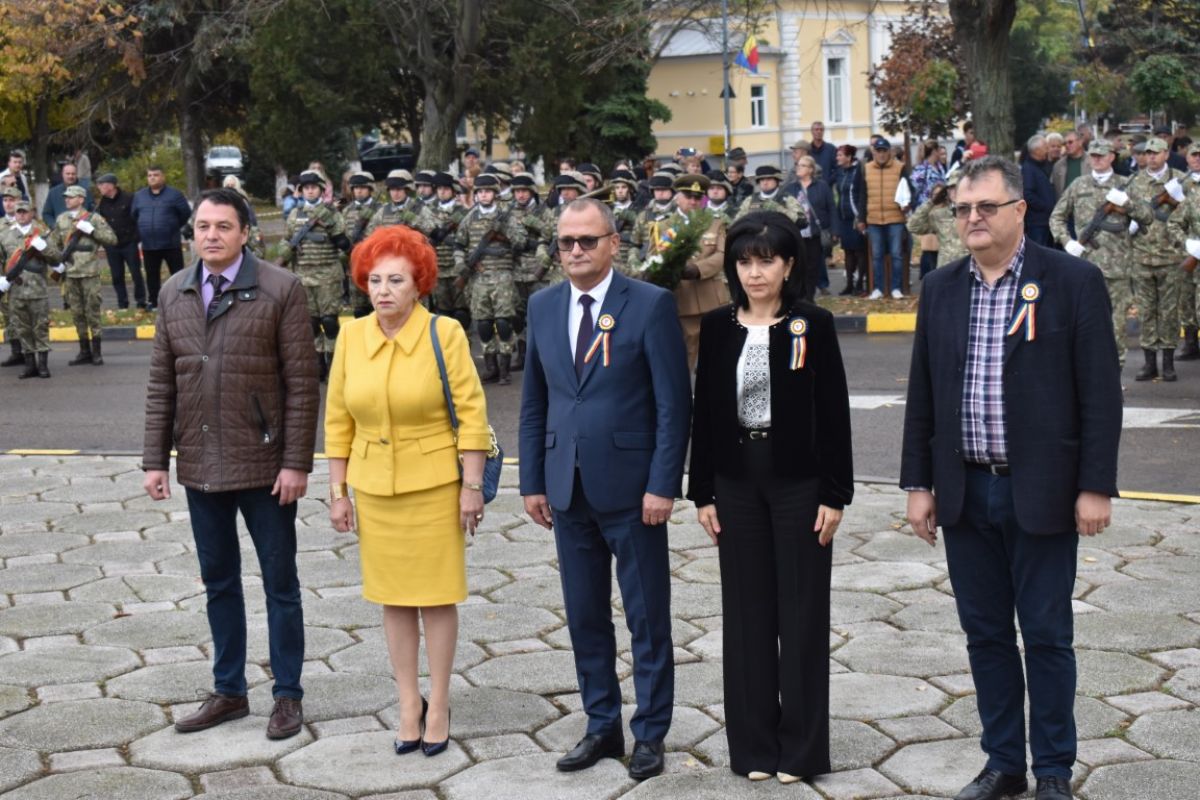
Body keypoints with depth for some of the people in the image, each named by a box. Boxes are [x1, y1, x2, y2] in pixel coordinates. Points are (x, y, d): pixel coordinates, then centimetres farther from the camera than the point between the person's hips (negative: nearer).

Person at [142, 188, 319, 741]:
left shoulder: (280, 290, -8)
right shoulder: (174, 293, 7)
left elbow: (301, 384, -10)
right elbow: (161, 384, 9)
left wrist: (297, 462, -14)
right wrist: (155, 460, 4)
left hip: (263, 465, -5)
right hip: (200, 465, 5)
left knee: (279, 582, 7)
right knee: (218, 581, 15)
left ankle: (287, 695, 18)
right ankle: (228, 690, 27)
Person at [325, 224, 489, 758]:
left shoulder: (444, 334, -11)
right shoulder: (351, 337, 0)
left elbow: (472, 413, -10)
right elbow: (338, 420, 5)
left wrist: (472, 486, -12)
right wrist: (337, 491, 4)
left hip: (434, 485, -3)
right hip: (374, 488, 3)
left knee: (436, 596, 6)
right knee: (393, 598, 11)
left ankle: (438, 705, 20)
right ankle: (408, 704, 24)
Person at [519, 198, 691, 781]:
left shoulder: (651, 305, -7)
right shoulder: (543, 307, 8)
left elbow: (675, 403, -8)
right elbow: (533, 401, 12)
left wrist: (663, 484, -13)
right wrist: (533, 481, 7)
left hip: (630, 488, -5)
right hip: (568, 489, 5)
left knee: (647, 618, 6)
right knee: (584, 615, 12)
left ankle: (650, 733, 18)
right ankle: (602, 726, 26)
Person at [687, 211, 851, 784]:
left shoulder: (814, 325, -4)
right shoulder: (717, 327, 4)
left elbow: (833, 412, -4)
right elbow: (705, 411, 7)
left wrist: (835, 495, -7)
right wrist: (703, 493, 4)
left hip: (799, 481, -3)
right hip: (737, 482, 3)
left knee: (801, 610, 3)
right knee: (746, 609, 8)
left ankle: (801, 746, 14)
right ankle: (754, 743, 19)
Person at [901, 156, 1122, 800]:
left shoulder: (1073, 282, -6)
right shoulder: (940, 289, 7)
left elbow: (1100, 392, -7)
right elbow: (922, 395, 9)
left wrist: (1095, 487, -11)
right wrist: (918, 484, 6)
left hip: (1041, 493, -4)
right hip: (964, 492, 4)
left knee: (1046, 635, 5)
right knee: (985, 633, 12)